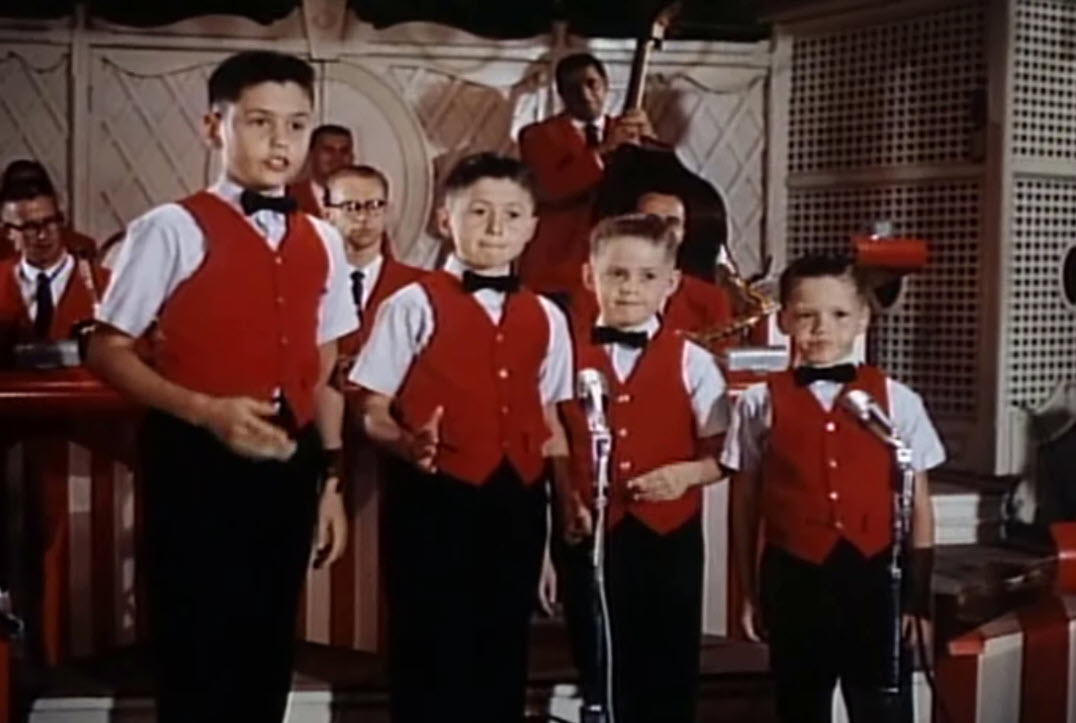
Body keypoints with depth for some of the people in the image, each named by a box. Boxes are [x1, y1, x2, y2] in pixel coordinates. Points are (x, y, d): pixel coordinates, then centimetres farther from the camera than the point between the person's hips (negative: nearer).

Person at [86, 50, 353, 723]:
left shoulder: (322, 244, 9)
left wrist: (330, 477, 11)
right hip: (197, 463, -5)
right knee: (196, 655, 2)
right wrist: (206, 412, -20)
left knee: (267, 650, 13)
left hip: (288, 466, 5)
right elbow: (109, 352, -8)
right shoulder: (173, 229, -8)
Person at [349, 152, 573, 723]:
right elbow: (373, 412, -5)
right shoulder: (414, 305, -4)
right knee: (430, 650, 0)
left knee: (503, 648, 12)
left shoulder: (545, 318, 11)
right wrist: (409, 445, -25)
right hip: (435, 497, -5)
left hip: (517, 501, 5)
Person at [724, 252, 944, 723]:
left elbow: (918, 506, 3)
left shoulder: (897, 401, 0)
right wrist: (750, 593, 5)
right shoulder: (760, 403, -1)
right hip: (794, 580, 0)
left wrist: (918, 595, 2)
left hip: (875, 577, 0)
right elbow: (745, 504, 3)